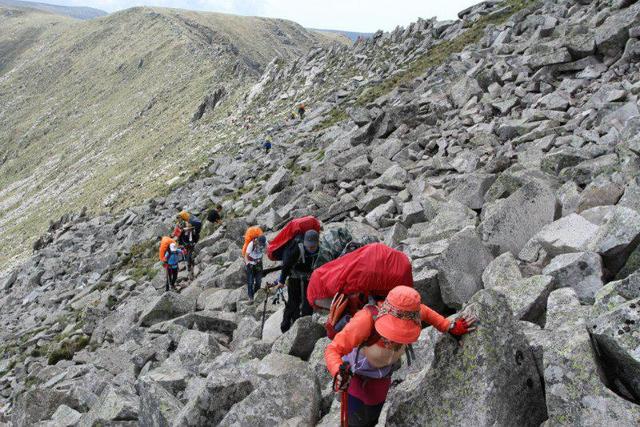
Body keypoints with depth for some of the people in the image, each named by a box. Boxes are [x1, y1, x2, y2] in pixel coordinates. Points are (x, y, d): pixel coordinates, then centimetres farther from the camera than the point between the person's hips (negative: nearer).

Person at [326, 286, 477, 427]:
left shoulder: (407, 314, -27)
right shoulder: (366, 319, -42)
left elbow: (425, 312, 0)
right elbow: (333, 350, -38)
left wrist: (450, 327, -9)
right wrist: (339, 373, -57)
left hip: (383, 379, 5)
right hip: (356, 377, -4)